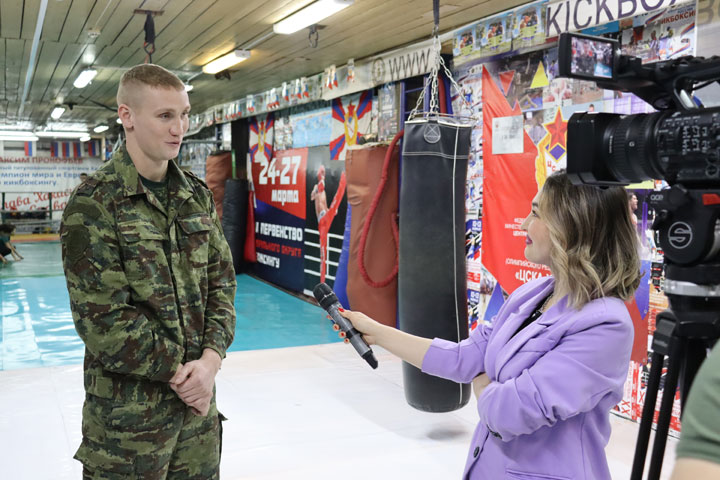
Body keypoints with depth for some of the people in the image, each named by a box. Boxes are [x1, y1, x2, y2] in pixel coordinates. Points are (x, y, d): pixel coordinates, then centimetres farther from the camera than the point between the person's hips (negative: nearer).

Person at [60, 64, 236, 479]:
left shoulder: (197, 195, 6)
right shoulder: (93, 204, -12)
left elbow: (222, 282, 6)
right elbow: (104, 322, -17)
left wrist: (210, 358, -9)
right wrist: (180, 369, -11)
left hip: (198, 399, 5)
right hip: (127, 409, -5)